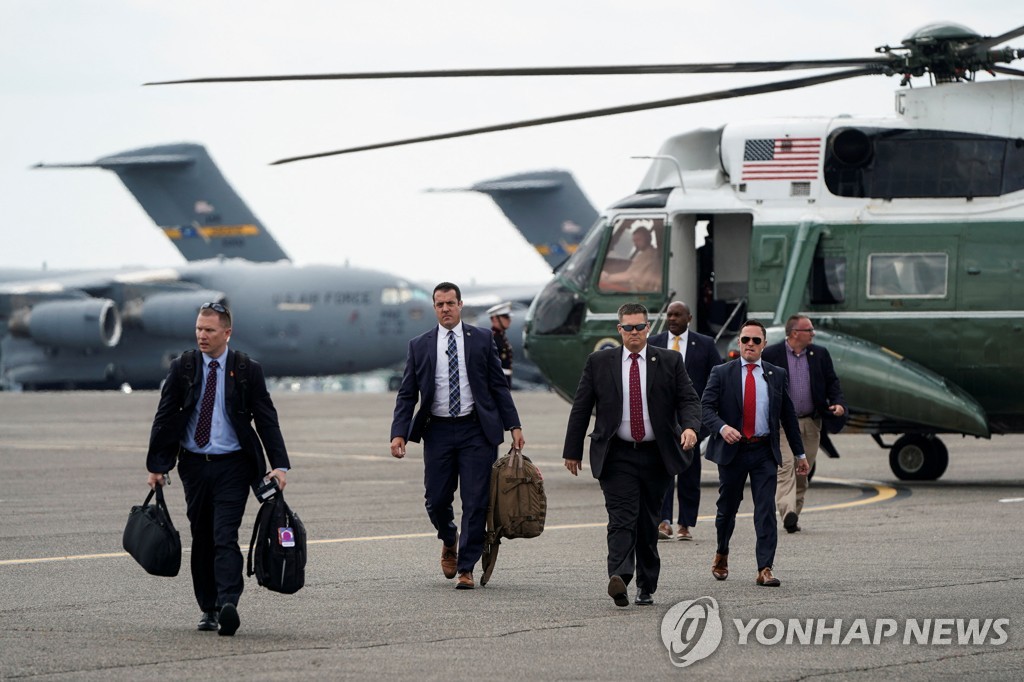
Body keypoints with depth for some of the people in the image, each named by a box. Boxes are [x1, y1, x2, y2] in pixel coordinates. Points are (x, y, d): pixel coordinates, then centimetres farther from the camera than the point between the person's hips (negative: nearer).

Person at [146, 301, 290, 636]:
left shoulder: (247, 371, -2)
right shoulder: (182, 367, 2)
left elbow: (267, 420, 0)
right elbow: (165, 418, 5)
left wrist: (280, 465, -9)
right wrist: (157, 465, 1)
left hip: (233, 466, -3)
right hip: (194, 465, 3)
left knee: (225, 536, -15)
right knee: (202, 538, 8)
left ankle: (228, 605, -25)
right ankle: (208, 608, 16)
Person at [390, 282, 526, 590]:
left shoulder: (481, 339, 4)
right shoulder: (419, 346, 6)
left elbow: (499, 386, 5)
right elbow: (407, 394, 5)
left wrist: (514, 426, -1)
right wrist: (399, 433, -7)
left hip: (476, 429, -1)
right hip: (437, 431, 1)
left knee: (476, 501, -4)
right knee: (436, 500, 3)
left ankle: (466, 568, 4)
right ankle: (449, 541, 35)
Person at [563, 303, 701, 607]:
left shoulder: (669, 362, 4)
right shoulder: (599, 362, 4)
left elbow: (689, 399, 1)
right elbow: (581, 408, 8)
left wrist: (690, 426, -20)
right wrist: (573, 450, 7)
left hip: (656, 455, 1)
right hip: (617, 455, -1)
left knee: (649, 522, 9)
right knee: (622, 517, -16)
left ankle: (646, 587, 19)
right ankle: (619, 577, -31)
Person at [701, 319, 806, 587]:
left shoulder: (776, 375, 8)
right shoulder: (722, 374, 2)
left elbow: (788, 415, 12)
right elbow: (706, 407, -7)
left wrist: (800, 453, 14)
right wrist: (722, 427, -26)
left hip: (764, 452, 1)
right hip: (732, 449, -1)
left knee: (766, 509, -9)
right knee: (727, 507, 11)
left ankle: (765, 569, -10)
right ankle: (721, 555, 36)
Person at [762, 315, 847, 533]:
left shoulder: (820, 354, 8)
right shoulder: (770, 355, -4)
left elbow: (832, 382, 12)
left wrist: (838, 402, -6)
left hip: (811, 423, 4)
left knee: (802, 472, 8)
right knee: (786, 467, -17)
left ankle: (793, 516, 18)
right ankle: (787, 513, -29)